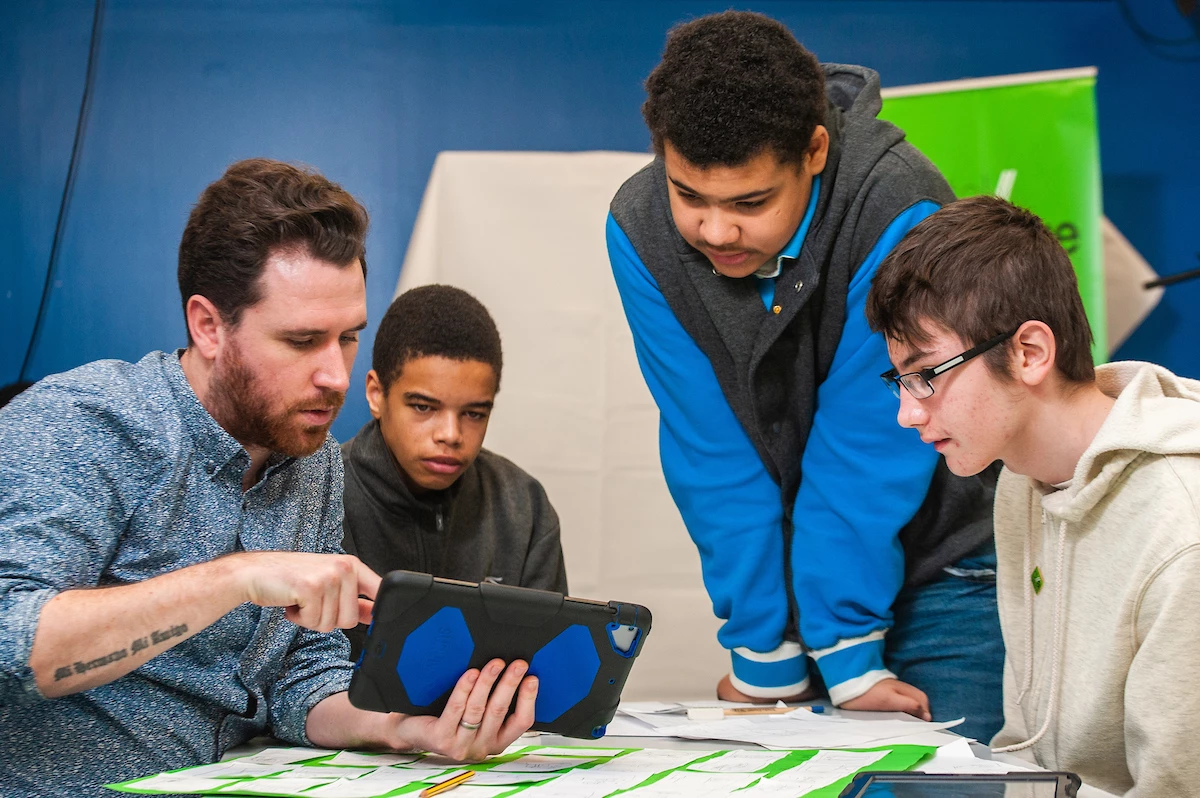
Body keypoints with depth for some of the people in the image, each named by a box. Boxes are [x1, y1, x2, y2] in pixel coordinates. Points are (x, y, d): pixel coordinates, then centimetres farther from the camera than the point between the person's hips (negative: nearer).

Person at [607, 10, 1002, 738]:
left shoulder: (900, 215, -27)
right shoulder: (639, 228, -15)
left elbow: (864, 451, -24)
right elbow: (713, 454, -14)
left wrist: (848, 659, -21)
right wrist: (765, 660, -13)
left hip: (942, 564, -3)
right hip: (788, 561, 3)